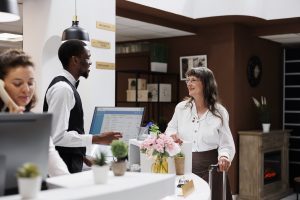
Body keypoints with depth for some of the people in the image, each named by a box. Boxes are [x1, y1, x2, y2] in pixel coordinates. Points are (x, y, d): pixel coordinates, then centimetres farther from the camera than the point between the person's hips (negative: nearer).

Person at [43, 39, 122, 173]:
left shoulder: (67, 86, 11)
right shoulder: (62, 88, -19)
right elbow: (57, 136, -25)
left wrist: (82, 156, 16)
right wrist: (97, 139, -22)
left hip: (70, 164, 9)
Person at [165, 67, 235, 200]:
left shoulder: (219, 112, -3)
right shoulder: (181, 108, 2)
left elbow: (226, 144, -3)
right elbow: (170, 129, 17)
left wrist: (224, 156, -25)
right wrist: (172, 135, -6)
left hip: (210, 168, -2)